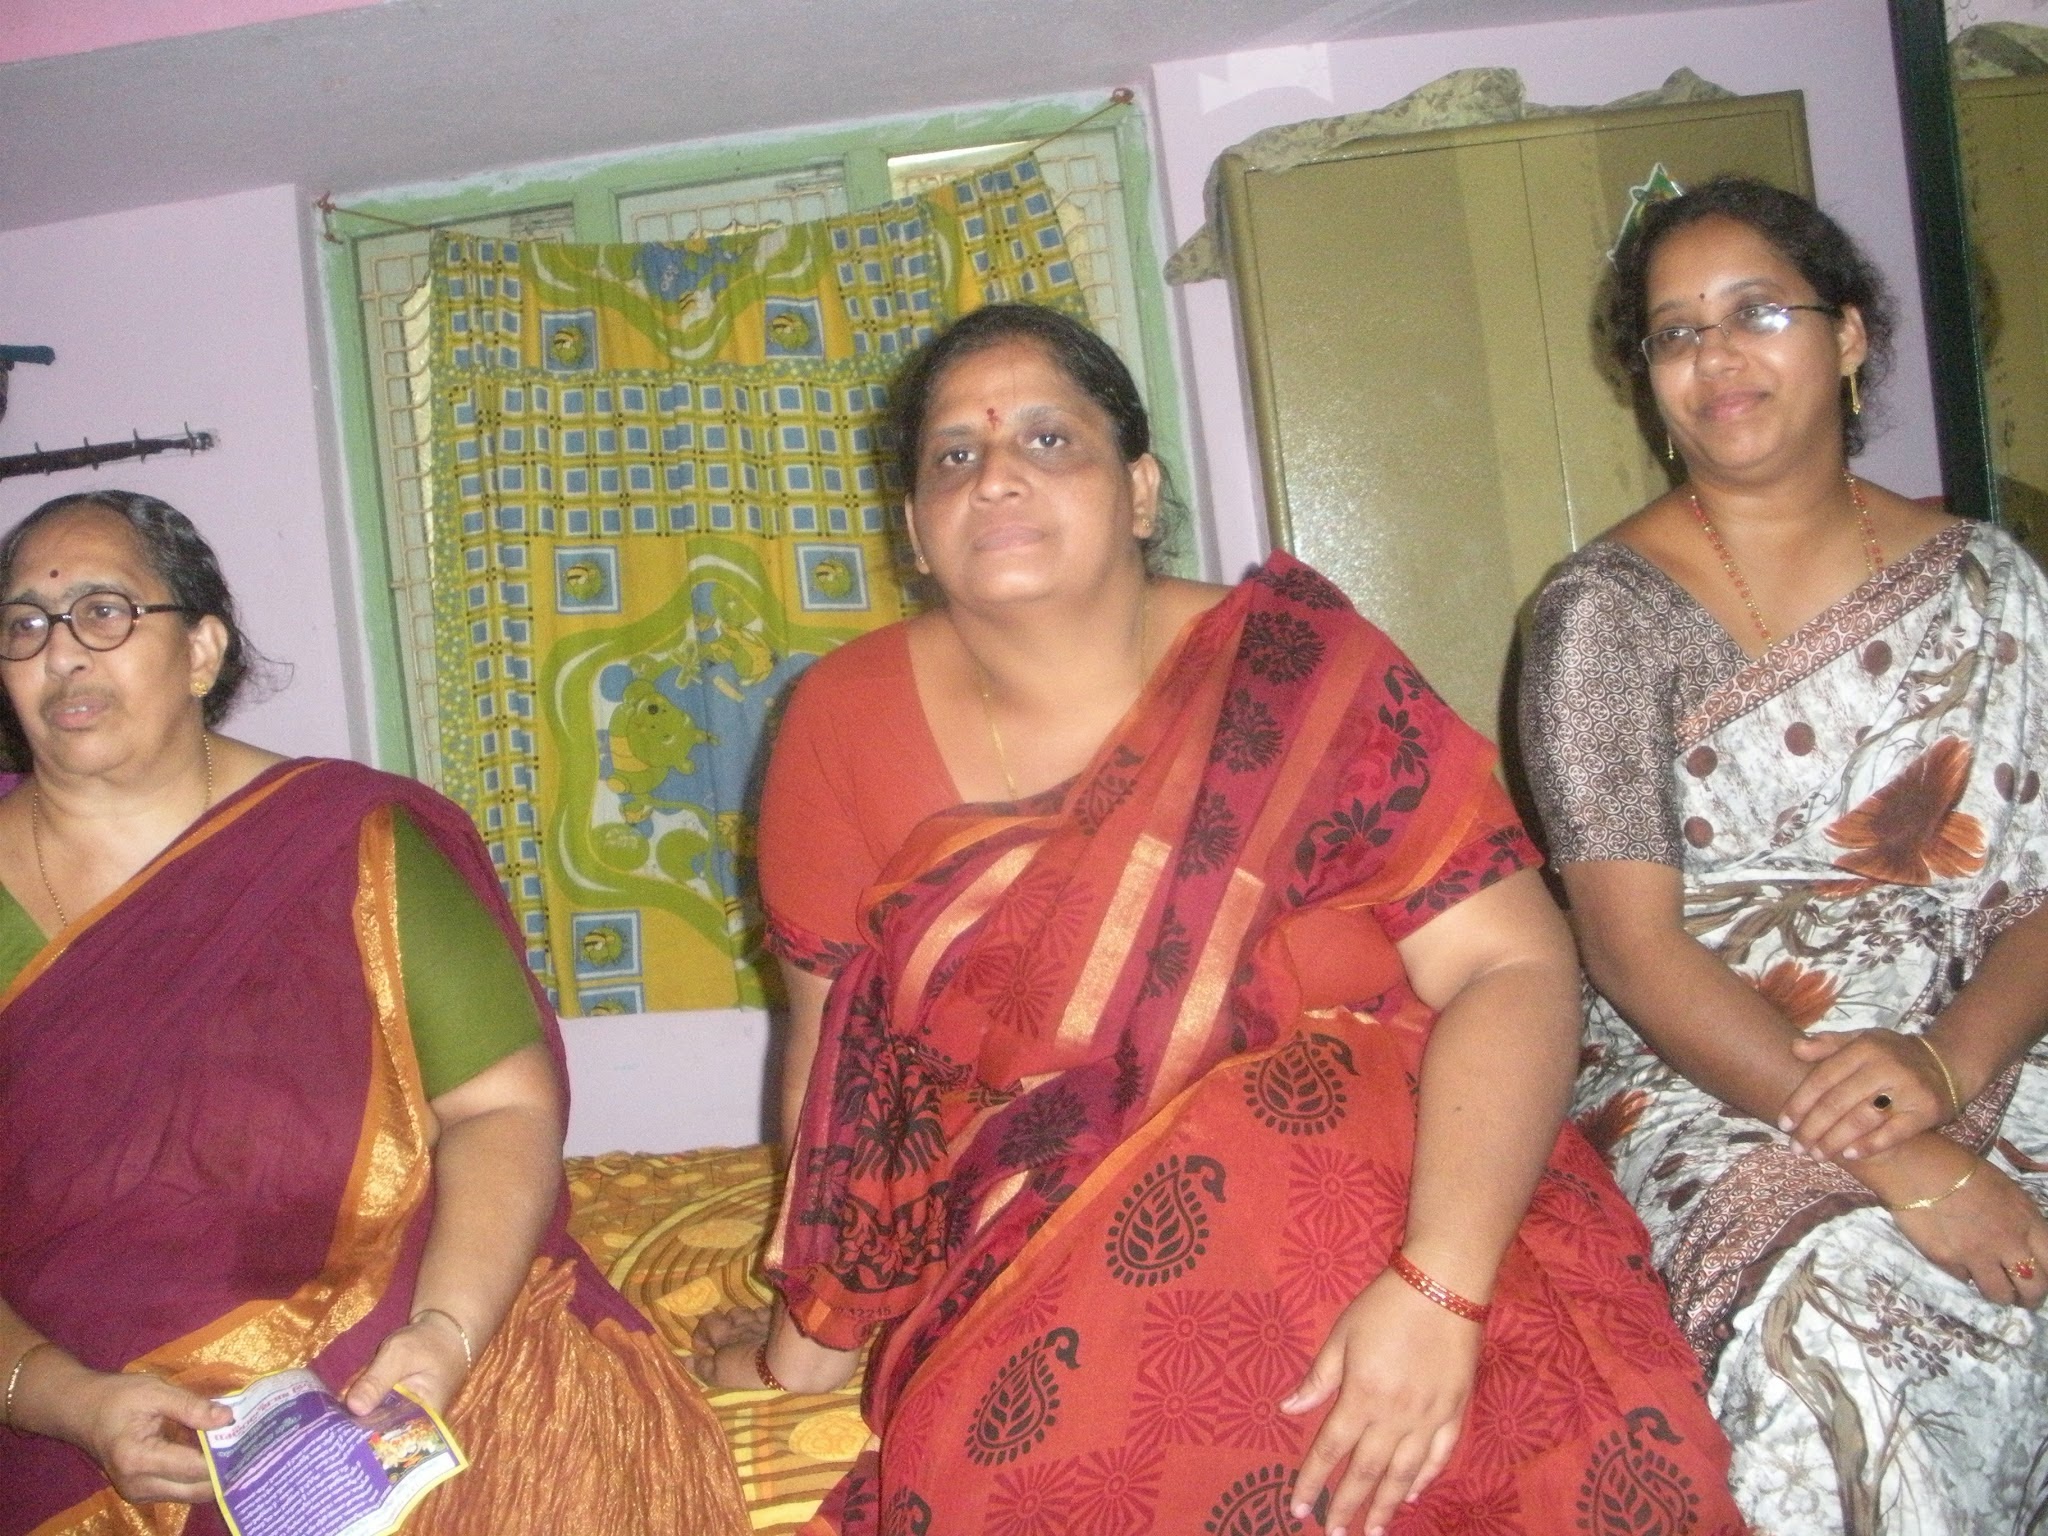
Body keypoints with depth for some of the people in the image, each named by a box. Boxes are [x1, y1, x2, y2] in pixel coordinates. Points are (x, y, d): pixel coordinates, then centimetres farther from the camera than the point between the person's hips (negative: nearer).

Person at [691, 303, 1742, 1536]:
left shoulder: (1300, 673, -7)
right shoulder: (849, 720, 1)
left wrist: (1438, 1288, -27)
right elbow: (837, 1054, 6)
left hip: (1338, 1196, -1)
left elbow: (1514, 964, -14)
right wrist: (809, 1343, 6)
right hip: (1028, 1269, 2)